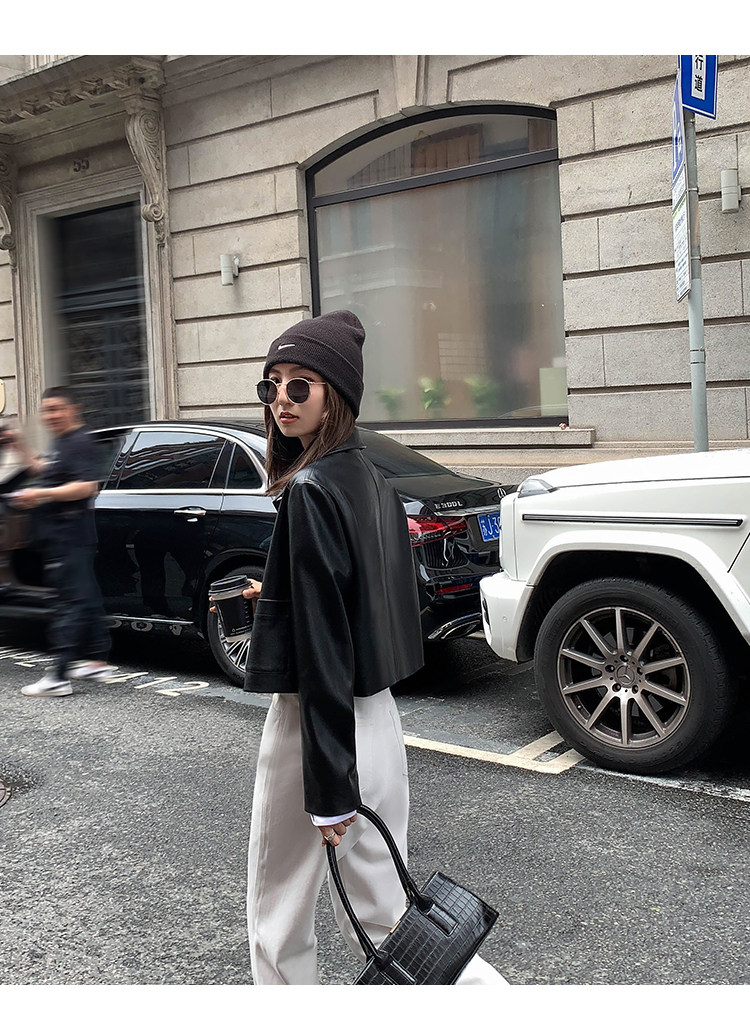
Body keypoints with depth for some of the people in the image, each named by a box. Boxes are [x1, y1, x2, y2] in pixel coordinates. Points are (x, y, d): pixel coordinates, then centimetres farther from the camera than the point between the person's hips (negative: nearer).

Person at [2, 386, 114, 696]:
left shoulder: (79, 443, -12)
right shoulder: (62, 442, 19)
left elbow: (87, 486, -23)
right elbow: (44, 471, 34)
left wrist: (43, 494, -26)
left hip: (69, 535, -11)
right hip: (61, 535, 11)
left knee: (69, 602, -11)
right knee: (86, 597, 15)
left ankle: (59, 676, -13)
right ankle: (98, 661, 24)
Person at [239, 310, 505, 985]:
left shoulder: (311, 492, -19)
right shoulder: (370, 481, 8)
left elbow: (323, 645, -21)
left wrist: (328, 789, -19)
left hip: (319, 723, -9)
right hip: (376, 716, 9)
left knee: (279, 916, 13)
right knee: (378, 910, 19)